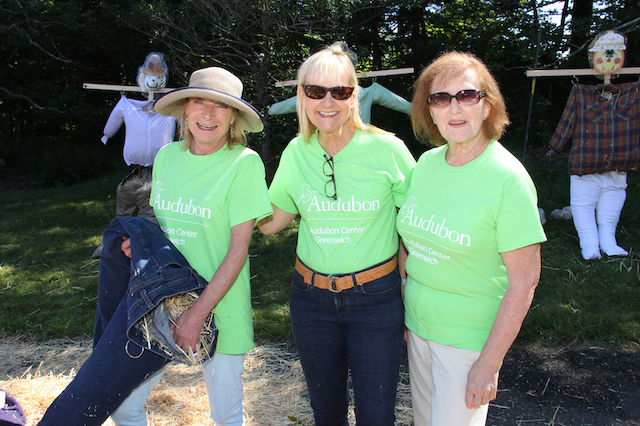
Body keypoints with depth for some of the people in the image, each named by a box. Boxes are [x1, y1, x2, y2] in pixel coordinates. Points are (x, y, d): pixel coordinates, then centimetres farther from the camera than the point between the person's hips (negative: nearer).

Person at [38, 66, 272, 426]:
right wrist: (141, 238, -3)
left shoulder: (244, 163, -12)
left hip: (217, 307, -4)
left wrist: (197, 313, -17)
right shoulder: (167, 156, 4)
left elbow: (238, 249, -14)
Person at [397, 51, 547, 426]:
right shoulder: (426, 162, -1)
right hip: (418, 324, 6)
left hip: (469, 338, -6)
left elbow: (524, 281, -18)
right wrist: (401, 306, 9)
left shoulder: (508, 178, -19)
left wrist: (488, 364, -16)